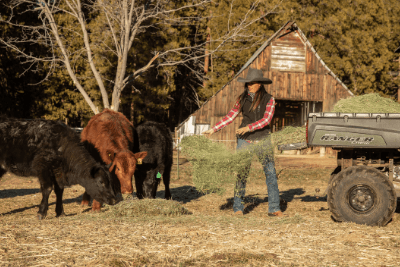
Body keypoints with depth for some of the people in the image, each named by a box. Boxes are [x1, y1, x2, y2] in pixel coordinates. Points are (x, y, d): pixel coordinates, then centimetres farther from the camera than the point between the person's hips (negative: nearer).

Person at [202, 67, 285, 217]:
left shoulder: (269, 100, -2)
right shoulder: (242, 99, 5)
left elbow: (266, 119, -14)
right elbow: (230, 117, 7)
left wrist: (248, 127, -24)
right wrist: (213, 130, 1)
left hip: (262, 140, -1)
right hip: (245, 141, 2)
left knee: (271, 173, -3)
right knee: (241, 174, 2)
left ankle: (274, 208, 3)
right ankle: (238, 208, 10)